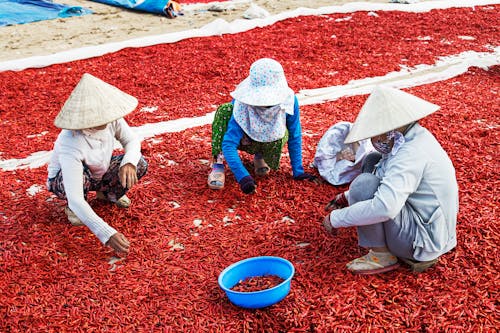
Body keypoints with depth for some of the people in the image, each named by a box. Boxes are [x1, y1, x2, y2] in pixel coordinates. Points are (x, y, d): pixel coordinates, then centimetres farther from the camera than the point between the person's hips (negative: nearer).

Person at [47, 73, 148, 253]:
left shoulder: (111, 118, -28)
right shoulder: (71, 145, -42)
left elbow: (132, 140, -8)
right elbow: (75, 200, -44)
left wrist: (128, 163, -33)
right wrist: (107, 234, -51)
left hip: (99, 173, 4)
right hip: (62, 181, -4)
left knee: (139, 164, -18)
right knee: (82, 174, -39)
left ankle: (107, 192, 12)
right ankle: (71, 209, -4)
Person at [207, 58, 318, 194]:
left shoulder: (289, 100, -29)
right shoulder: (242, 106, -36)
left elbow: (295, 137, -16)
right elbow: (229, 144, -41)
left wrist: (298, 171, -16)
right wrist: (243, 176, -53)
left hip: (270, 142, 2)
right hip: (244, 140, -2)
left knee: (283, 134, -37)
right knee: (224, 110, -33)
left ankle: (260, 156, 0)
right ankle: (218, 164, -27)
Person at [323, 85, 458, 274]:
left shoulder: (411, 155, -27)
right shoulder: (412, 138, 4)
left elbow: (383, 208, -38)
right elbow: (390, 180, 20)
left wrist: (336, 218, -25)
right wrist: (347, 197, 12)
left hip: (425, 242, -10)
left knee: (365, 184, -25)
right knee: (373, 162, 11)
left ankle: (381, 255, -9)